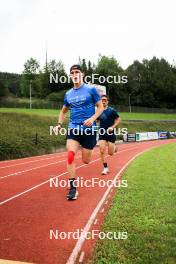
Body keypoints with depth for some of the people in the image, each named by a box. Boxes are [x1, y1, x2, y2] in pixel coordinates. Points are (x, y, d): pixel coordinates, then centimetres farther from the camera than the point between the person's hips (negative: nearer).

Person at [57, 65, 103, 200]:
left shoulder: (91, 89, -3)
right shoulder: (68, 94, 9)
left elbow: (100, 107, 0)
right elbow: (63, 111, 24)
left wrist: (92, 119, -18)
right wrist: (60, 124, 8)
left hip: (88, 129, -3)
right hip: (73, 128, 3)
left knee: (86, 160, 5)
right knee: (70, 155, -17)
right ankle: (73, 188, -8)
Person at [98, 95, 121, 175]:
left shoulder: (112, 110, -7)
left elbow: (118, 119, -3)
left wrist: (112, 127, -15)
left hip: (110, 133, -3)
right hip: (102, 134, 3)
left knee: (110, 153, 2)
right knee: (102, 151, -11)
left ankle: (114, 147, 39)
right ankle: (105, 168, 2)